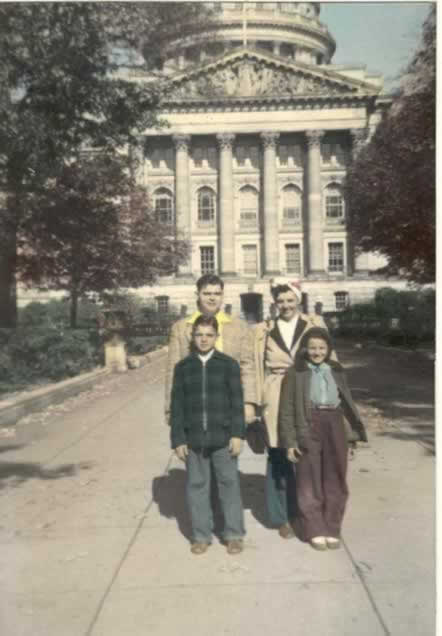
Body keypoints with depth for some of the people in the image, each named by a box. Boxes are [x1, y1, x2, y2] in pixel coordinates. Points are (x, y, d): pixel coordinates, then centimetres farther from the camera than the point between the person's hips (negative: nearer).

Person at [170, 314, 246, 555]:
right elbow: (177, 405, 3)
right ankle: (201, 535, 23)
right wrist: (178, 439, -1)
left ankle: (233, 534, 21)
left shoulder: (229, 364, -1)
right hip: (193, 438, 2)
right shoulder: (182, 367, 3)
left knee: (229, 483, 7)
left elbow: (237, 401, -2)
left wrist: (237, 434, -7)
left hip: (223, 436, -1)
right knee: (197, 485, 10)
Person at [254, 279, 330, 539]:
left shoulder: (315, 324, 6)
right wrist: (257, 401, 1)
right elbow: (258, 368, 7)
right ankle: (282, 517, 19)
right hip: (277, 400, 0)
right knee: (279, 457, 4)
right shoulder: (264, 330, 8)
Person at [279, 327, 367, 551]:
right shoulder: (296, 373, 0)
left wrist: (353, 431, 8)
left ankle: (332, 529, 23)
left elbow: (347, 403, 14)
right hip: (308, 428, -3)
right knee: (310, 481, 6)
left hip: (334, 426, 3)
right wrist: (290, 441, -6)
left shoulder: (336, 371, 11)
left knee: (335, 481, 9)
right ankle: (315, 530, 19)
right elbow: (287, 410, -1)